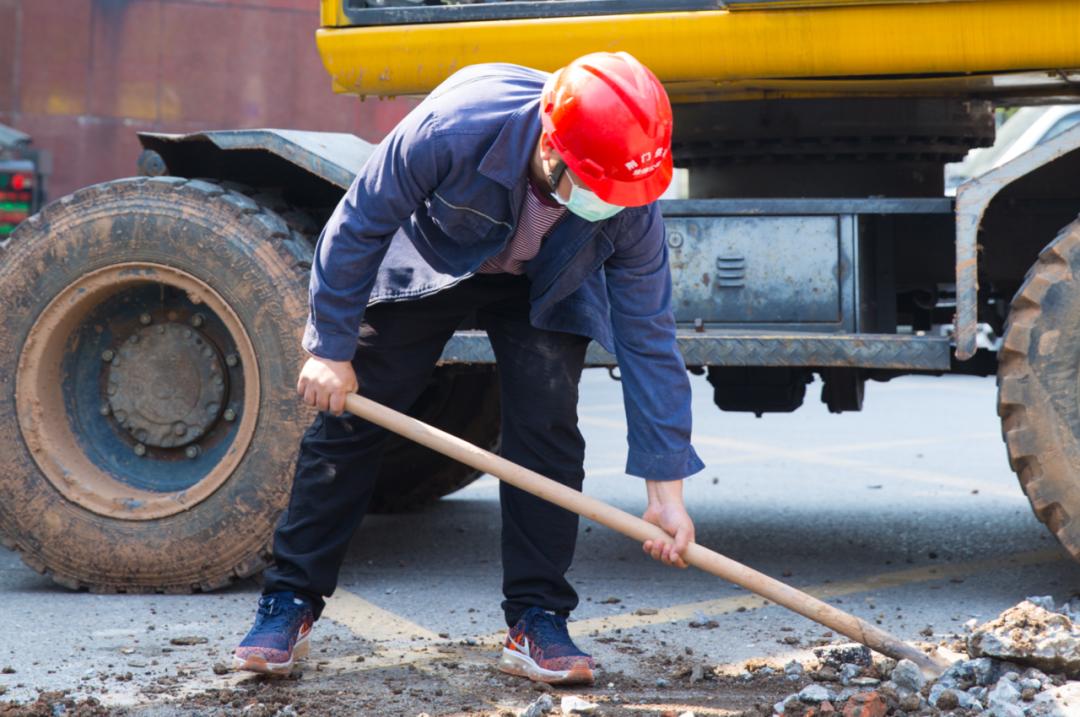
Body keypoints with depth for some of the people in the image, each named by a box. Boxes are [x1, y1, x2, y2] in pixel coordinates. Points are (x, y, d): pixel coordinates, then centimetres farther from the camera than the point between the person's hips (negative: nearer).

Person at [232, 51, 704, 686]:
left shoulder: (632, 204, -33)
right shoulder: (451, 130, -42)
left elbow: (648, 335, -24)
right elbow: (359, 226, -25)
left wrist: (666, 487, -23)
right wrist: (331, 349, -18)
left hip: (542, 287, 1)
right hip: (427, 259, -1)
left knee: (547, 427, -14)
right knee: (347, 413, -3)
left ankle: (537, 620, -4)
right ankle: (290, 603, 7)